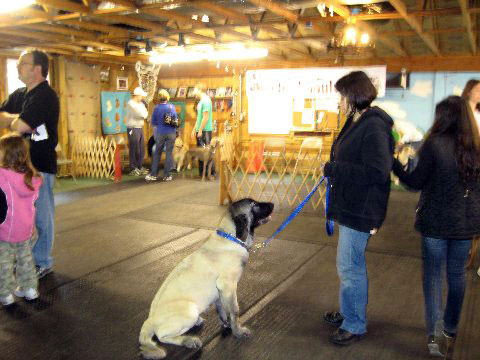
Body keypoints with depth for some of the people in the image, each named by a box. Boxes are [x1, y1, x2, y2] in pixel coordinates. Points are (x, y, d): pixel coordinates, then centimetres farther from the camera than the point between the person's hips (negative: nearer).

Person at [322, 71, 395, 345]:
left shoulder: (374, 126, -20)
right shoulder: (357, 122, 10)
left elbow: (377, 172, -26)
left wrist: (334, 169, -20)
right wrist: (334, 169, 4)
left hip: (361, 209, -10)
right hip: (349, 205, 10)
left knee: (350, 267, 1)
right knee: (350, 264, 21)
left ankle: (355, 325, 20)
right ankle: (349, 313, 38)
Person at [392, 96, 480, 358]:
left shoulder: (435, 144, -15)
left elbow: (415, 182, -10)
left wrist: (395, 164, 2)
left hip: (436, 221, -4)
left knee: (433, 274, 9)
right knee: (457, 275, 17)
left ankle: (434, 334, 3)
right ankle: (450, 330, 32)